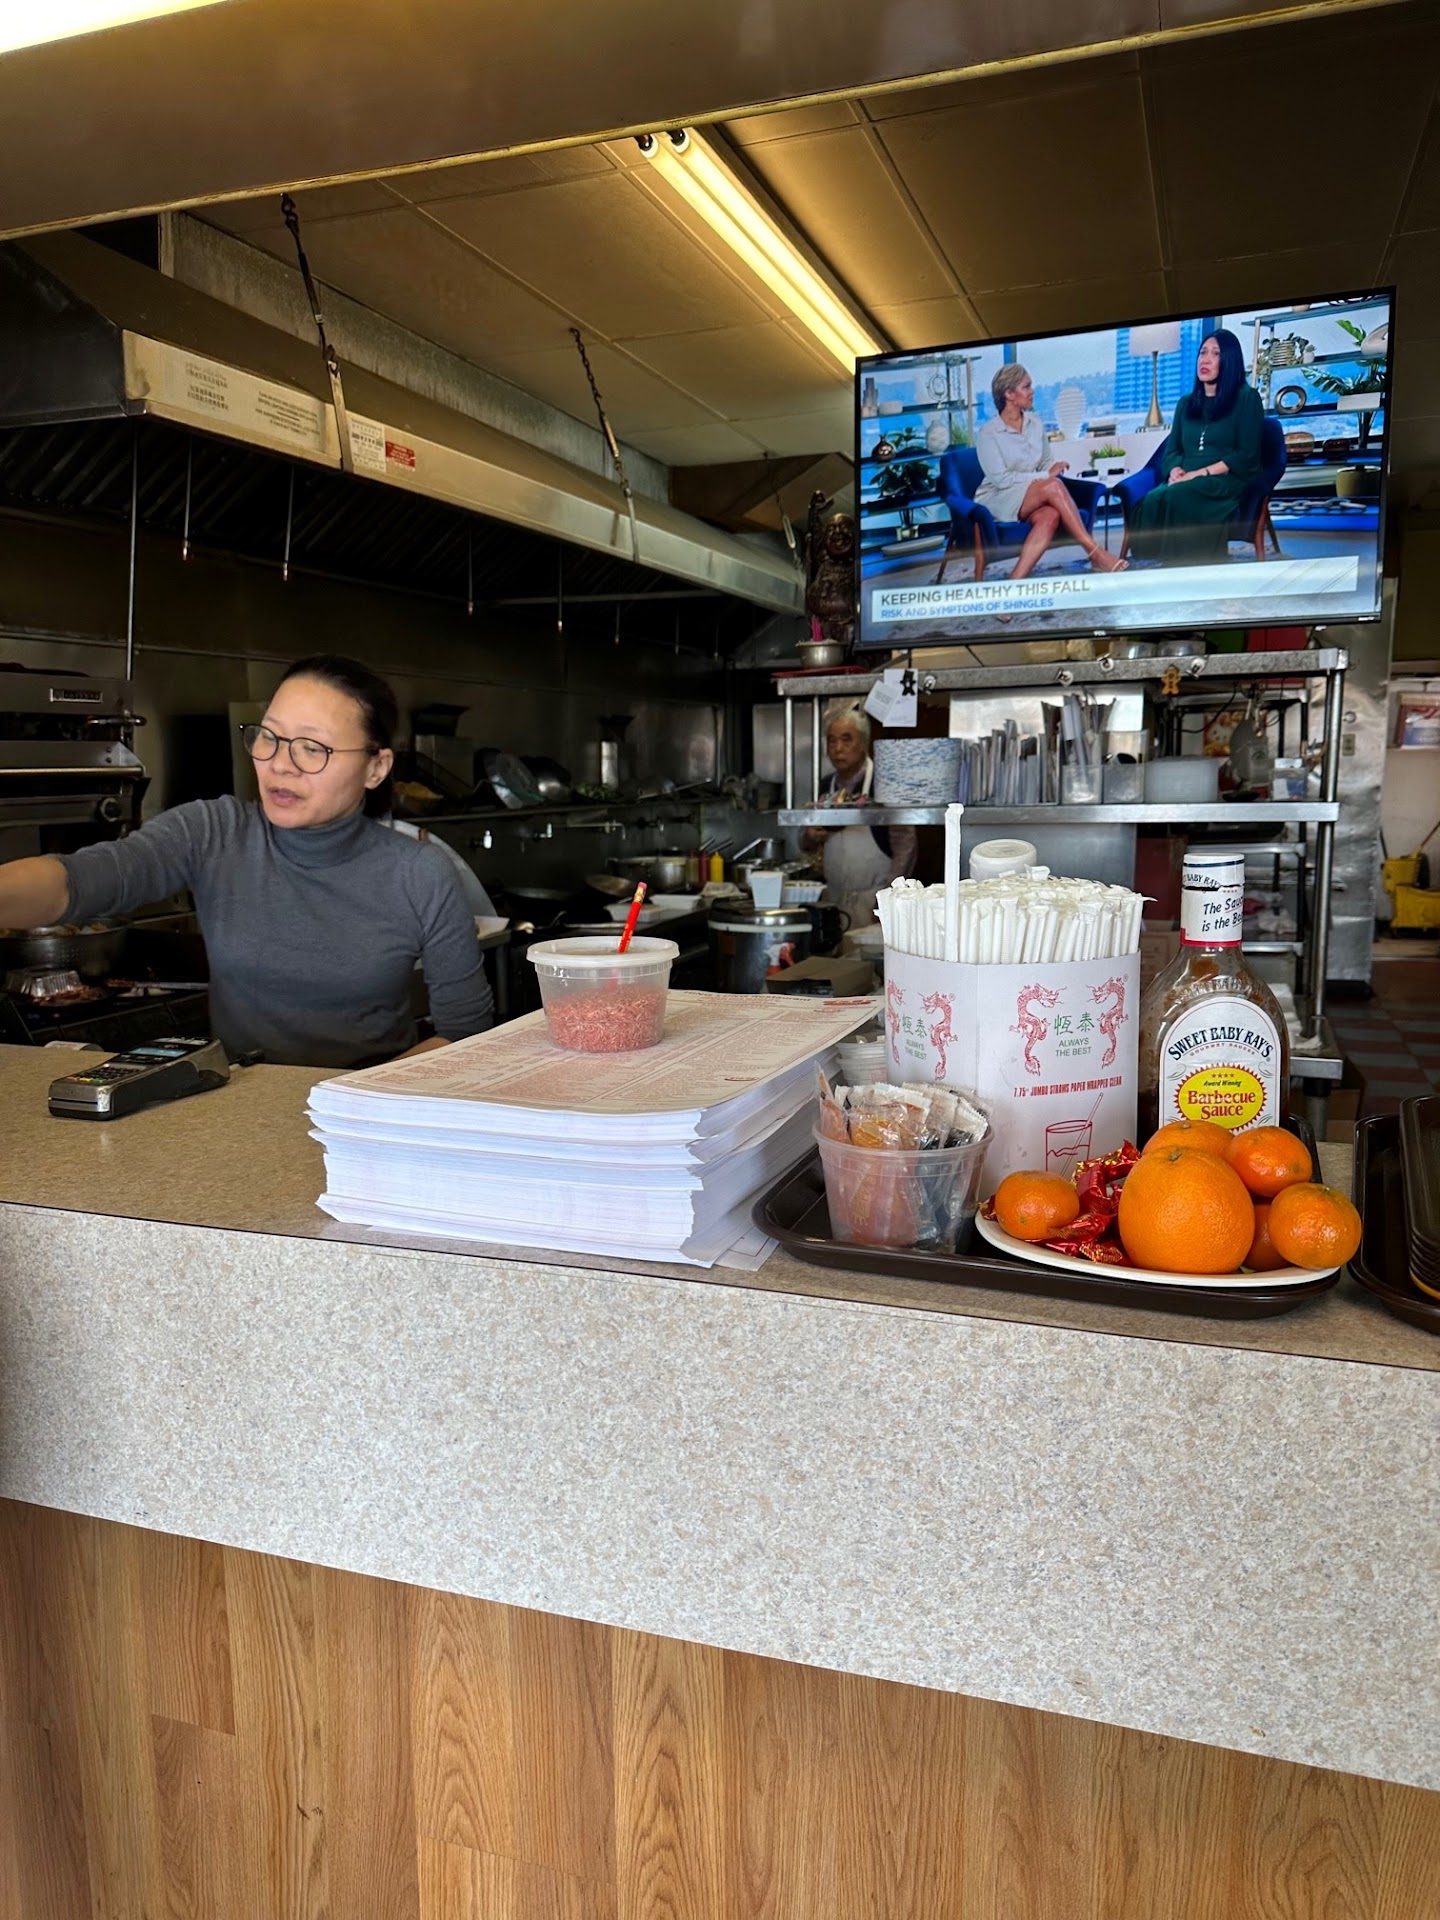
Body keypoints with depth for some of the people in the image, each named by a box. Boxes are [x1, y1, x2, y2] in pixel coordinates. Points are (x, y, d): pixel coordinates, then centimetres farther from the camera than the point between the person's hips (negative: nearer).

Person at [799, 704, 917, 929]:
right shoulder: (827, 787, 10)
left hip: (872, 902, -5)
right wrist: (810, 837, -3)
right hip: (834, 901, 5)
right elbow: (808, 846, 20)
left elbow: (906, 845, -11)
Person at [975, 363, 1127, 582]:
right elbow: (1000, 479, -15)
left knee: (1050, 516, -32)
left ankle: (1016, 580, -41)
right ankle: (1095, 553, -29)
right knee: (1053, 485, -30)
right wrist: (1046, 475, -15)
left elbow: (1046, 464, 16)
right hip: (998, 499, -5)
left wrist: (1054, 468, -9)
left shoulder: (1035, 423, 10)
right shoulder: (988, 433, -8)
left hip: (1034, 497, 5)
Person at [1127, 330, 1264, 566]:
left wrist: (1201, 473, -13)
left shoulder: (1246, 398, 7)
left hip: (1226, 482, -4)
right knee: (1152, 500, -33)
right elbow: (1171, 450, 18)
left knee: (1176, 498, -38)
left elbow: (1247, 456, -3)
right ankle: (1157, 567, -40)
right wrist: (1176, 470, -7)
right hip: (1185, 482, 5)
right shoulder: (1186, 403, 24)